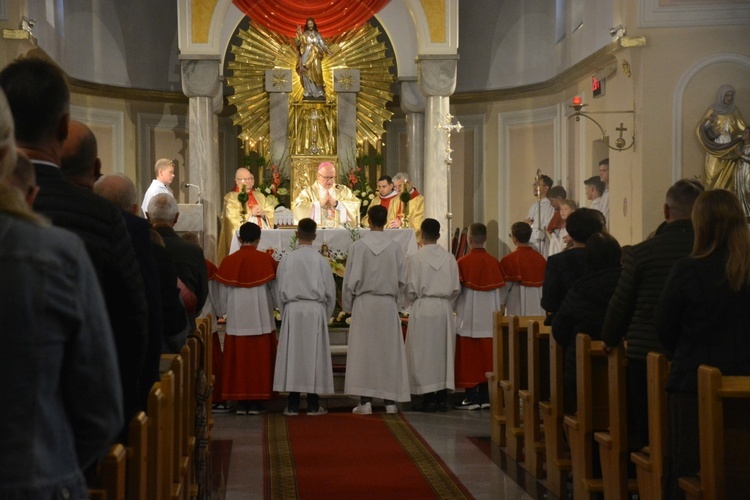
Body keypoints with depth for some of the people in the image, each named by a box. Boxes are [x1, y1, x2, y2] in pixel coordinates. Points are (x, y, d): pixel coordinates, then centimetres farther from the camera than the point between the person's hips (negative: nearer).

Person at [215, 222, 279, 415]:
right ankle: (256, 402, 5)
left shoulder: (228, 262, 0)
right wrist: (274, 306, 21)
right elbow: (275, 289, 1)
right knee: (259, 360, 5)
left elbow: (222, 294, 6)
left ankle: (241, 403, 7)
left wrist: (225, 312, 22)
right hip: (261, 319, -1)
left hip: (236, 320, 2)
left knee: (238, 360, 6)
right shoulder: (266, 260, -6)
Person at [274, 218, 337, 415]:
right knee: (314, 355, 4)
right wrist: (325, 315, 16)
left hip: (292, 310, 1)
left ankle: (292, 404, 5)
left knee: (292, 354, 5)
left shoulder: (286, 260, -2)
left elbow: (280, 291, 5)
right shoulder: (321, 260, -4)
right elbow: (330, 292, 2)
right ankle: (313, 404, 5)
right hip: (316, 310, -1)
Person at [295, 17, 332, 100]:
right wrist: (298, 34, -18)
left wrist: (327, 50, -8)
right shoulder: (304, 34, 3)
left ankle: (319, 93, -1)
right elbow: (297, 43, -7)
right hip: (306, 57, -1)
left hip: (315, 58, 1)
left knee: (316, 74, -4)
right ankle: (308, 94, 2)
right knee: (307, 75, -2)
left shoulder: (317, 35, 9)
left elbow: (322, 44, 7)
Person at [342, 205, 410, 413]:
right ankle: (390, 401, 8)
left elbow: (350, 279, -4)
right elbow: (401, 280, 2)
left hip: (364, 303, -1)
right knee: (389, 350, 7)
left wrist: (347, 305, 8)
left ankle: (365, 401, -1)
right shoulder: (395, 247, -3)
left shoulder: (357, 246, -7)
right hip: (388, 304, 1)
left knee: (363, 351, 2)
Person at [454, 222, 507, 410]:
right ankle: (486, 396, 12)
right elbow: (502, 290, 4)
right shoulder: (494, 262, 0)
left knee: (469, 357, 1)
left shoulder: (463, 263, -12)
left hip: (468, 318, -4)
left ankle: (472, 398, 1)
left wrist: (455, 308, 9)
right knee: (487, 356, 9)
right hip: (489, 318, 4)